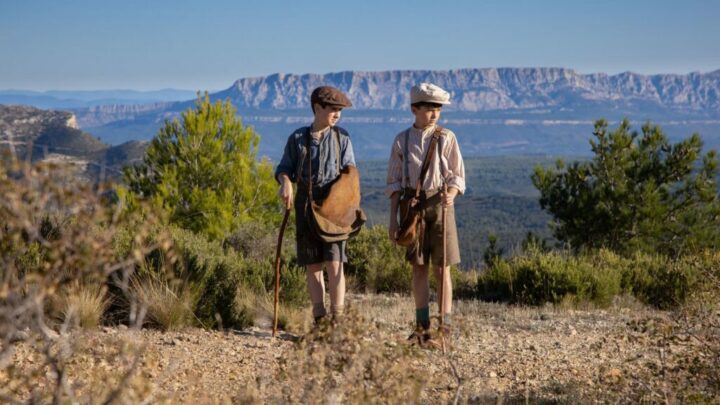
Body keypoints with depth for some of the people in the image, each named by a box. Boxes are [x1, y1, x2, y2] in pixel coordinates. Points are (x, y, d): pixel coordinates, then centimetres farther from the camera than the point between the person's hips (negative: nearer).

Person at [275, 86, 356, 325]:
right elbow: (284, 168, 9)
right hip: (305, 204, 1)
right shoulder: (297, 138, 8)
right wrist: (285, 182, -14)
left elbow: (350, 172, 7)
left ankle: (337, 319, -7)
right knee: (312, 265, 4)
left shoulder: (341, 138, 7)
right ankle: (319, 319, 10)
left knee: (334, 263, -10)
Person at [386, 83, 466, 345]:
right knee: (418, 268, 6)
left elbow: (458, 176, 2)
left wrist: (451, 194, -19)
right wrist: (393, 218, 4)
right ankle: (422, 326, 14)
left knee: (442, 268, -1)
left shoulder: (446, 137, 0)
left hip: (439, 205, -2)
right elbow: (394, 182, 8)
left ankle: (445, 325, 3)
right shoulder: (402, 140, 4)